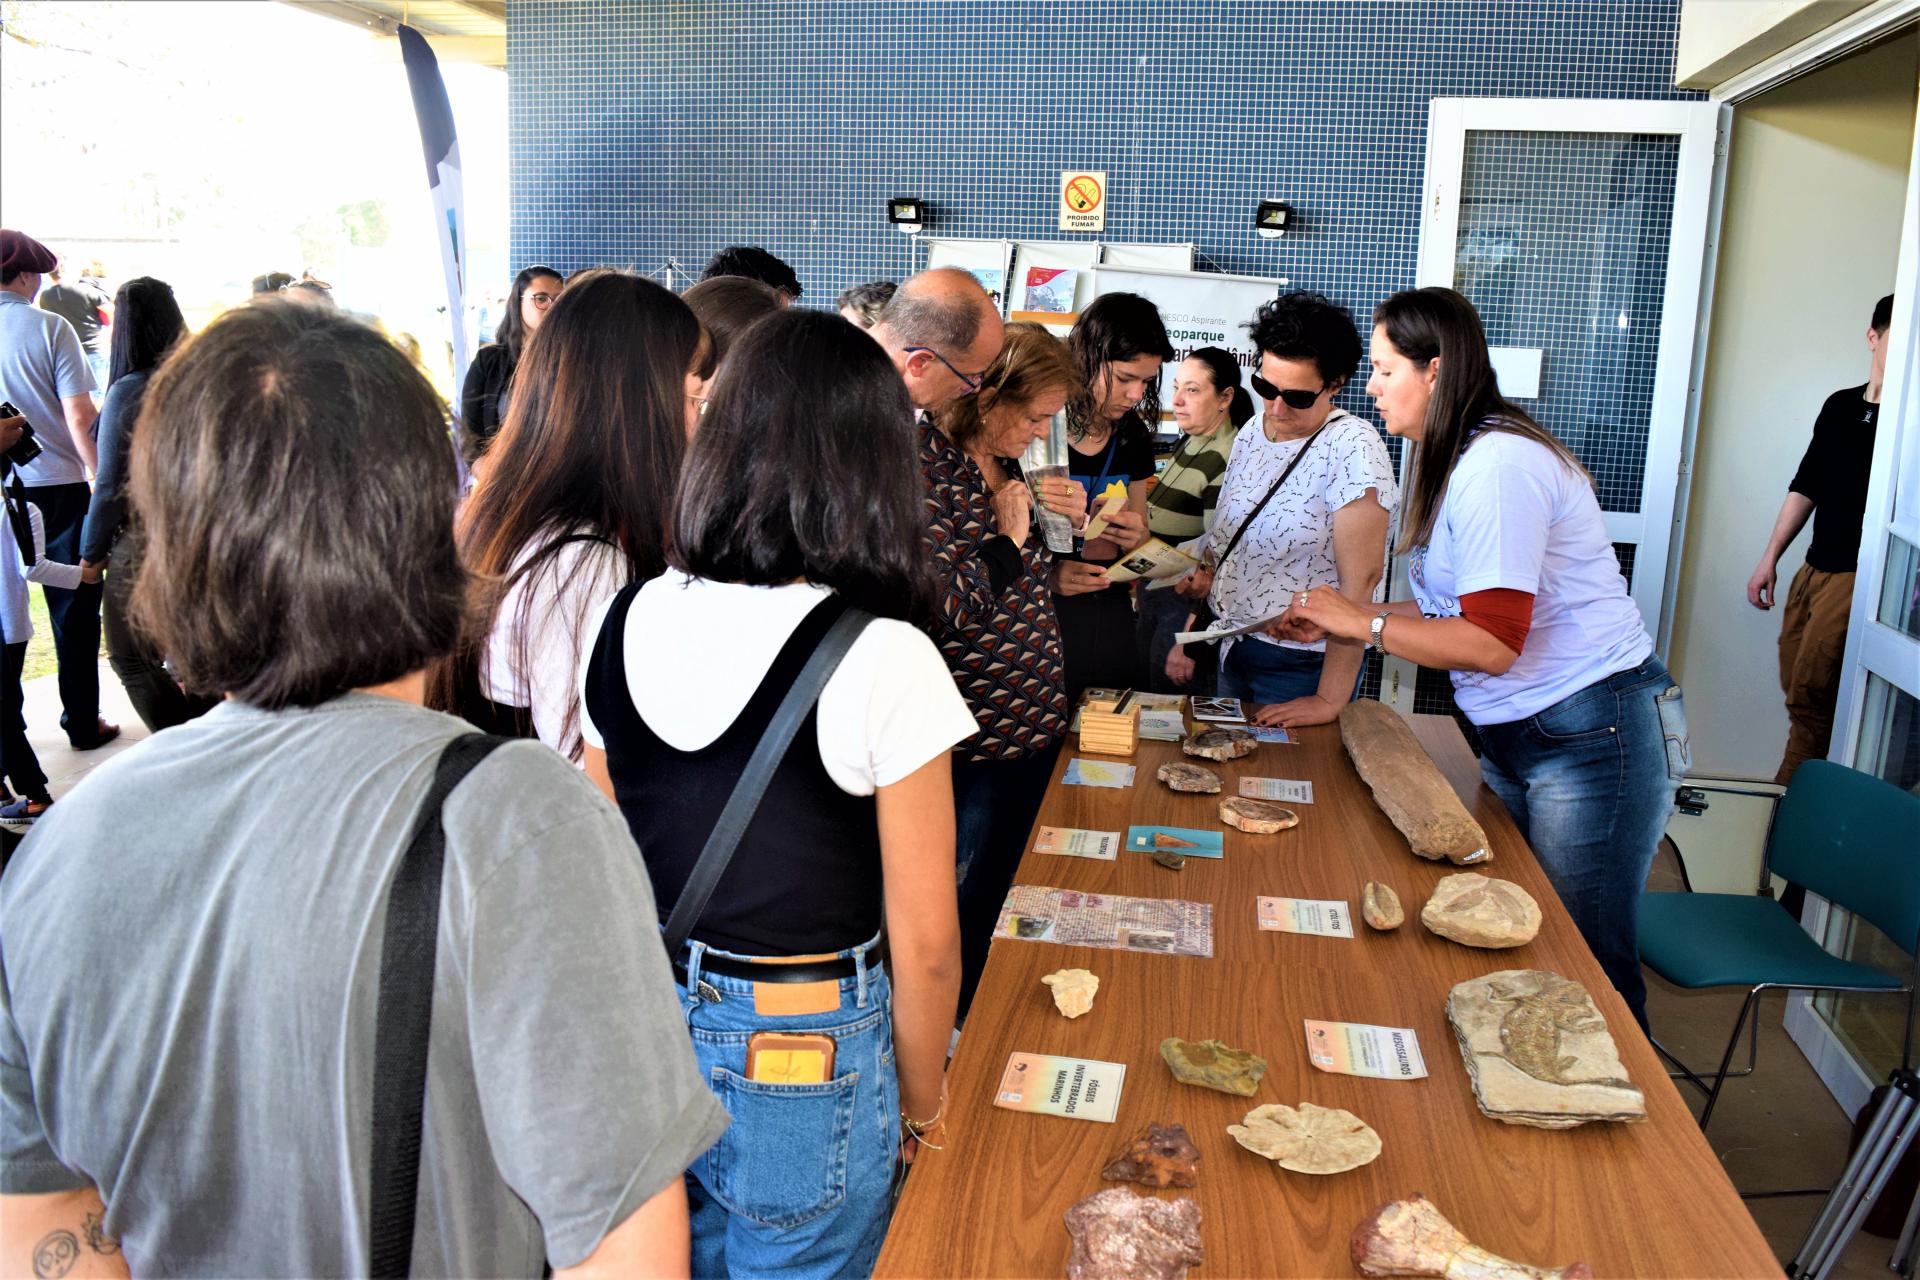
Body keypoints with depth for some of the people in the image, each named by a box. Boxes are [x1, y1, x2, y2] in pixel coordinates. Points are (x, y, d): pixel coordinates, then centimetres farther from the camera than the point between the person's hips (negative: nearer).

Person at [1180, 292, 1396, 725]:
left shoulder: (1352, 448, -20)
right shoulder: (1252, 433, 4)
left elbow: (1359, 580, -24)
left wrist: (1330, 701, -25)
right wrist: (1204, 573, -4)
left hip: (1301, 664, -7)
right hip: (1233, 647, 7)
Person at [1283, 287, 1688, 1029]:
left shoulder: (1497, 467, -19)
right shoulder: (1455, 462, 13)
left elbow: (1492, 644, -22)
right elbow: (1456, 608, 13)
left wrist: (1364, 623, -13)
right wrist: (1334, 622, 7)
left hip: (1593, 737, -10)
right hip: (1516, 738, 10)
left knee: (1587, 970, 1)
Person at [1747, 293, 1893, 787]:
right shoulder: (1840, 406, 12)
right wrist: (1770, 558, 16)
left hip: (1859, 575, -7)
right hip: (1814, 569, 7)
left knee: (1810, 695, -7)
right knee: (1795, 686, 10)